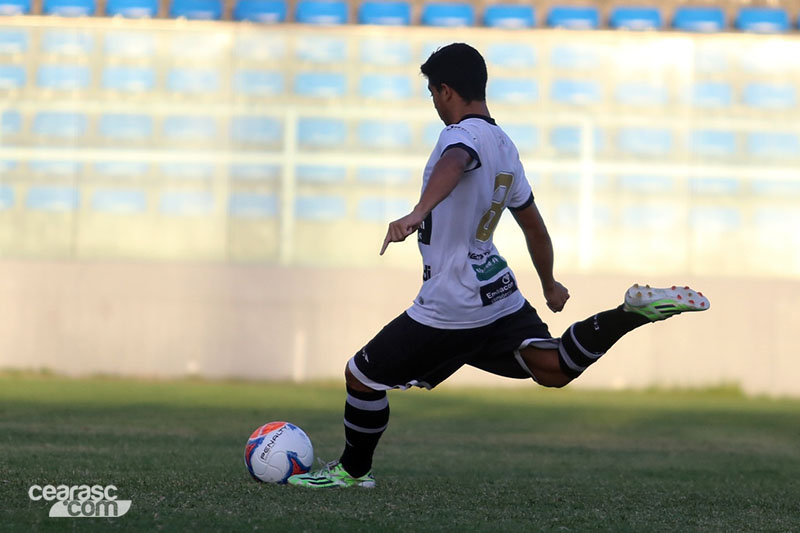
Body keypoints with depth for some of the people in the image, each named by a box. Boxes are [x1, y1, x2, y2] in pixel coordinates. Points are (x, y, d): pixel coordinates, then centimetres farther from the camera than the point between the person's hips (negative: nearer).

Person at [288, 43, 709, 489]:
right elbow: (533, 223, 25)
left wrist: (419, 212, -59)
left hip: (448, 309, -8)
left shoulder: (464, 134, -15)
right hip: (499, 295, 8)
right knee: (552, 369, -1)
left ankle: (353, 470, 23)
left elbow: (454, 163, -41)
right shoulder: (505, 146, 13)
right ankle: (634, 312, -17)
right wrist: (550, 286, 38)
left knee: (362, 377, 8)